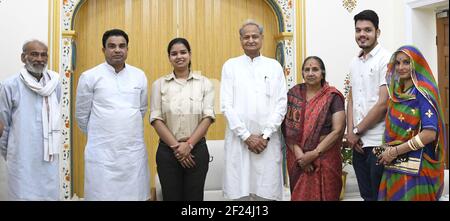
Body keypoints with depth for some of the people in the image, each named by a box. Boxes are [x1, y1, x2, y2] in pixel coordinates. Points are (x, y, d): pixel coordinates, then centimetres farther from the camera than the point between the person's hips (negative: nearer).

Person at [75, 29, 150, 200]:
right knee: (102, 195, 3)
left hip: (134, 151, 3)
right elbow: (81, 114, 6)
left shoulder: (140, 76, 7)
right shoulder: (89, 76, -2)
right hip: (102, 152, -2)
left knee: (135, 194, 8)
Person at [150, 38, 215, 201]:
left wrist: (189, 144, -12)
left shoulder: (204, 83, 3)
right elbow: (156, 119, -2)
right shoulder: (159, 84, 4)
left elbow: (208, 117, -3)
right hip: (167, 151, 0)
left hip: (197, 149, 0)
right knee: (171, 197, 8)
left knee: (194, 197, 7)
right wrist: (176, 146, -11)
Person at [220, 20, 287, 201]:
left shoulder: (274, 66, 8)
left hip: (268, 140, 1)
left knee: (267, 192, 2)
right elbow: (226, 106, -2)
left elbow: (281, 104, 3)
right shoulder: (230, 66, 5)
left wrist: (266, 135, -7)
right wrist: (246, 136, -9)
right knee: (240, 192, 1)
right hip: (239, 139, -1)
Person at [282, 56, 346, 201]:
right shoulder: (293, 94, 3)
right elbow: (287, 128, -2)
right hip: (298, 159, 2)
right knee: (299, 196, 12)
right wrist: (298, 153, -13)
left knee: (324, 196, 8)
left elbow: (338, 130, -10)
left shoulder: (333, 96, -4)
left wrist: (315, 153, -15)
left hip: (325, 157, -2)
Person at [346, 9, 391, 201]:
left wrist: (357, 131, -8)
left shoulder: (386, 60, -9)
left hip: (378, 142, -6)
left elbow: (384, 103, -15)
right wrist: (350, 132, -1)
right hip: (358, 142, 6)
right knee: (366, 195, 15)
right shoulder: (354, 63, 13)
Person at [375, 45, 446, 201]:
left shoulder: (422, 92, -11)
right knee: (394, 197, 12)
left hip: (416, 167, -6)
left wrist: (395, 151, -15)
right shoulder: (397, 92, 9)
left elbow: (430, 134, -20)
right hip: (395, 165, 6)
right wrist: (388, 150, 1)